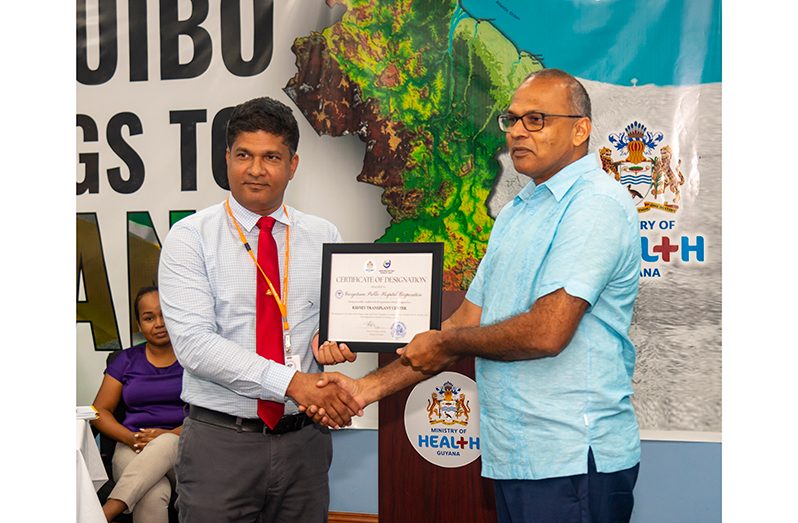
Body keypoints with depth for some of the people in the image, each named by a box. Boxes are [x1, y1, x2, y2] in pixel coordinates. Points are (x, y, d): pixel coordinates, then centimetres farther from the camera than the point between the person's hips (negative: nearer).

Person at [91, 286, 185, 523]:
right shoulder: (126, 360, 16)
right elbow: (100, 410, 11)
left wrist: (171, 435, -15)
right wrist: (132, 438, -8)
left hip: (182, 447, 0)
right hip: (134, 451, 1)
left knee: (164, 443, -40)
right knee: (153, 495, -36)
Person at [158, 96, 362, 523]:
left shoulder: (322, 236, 5)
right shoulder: (190, 238, -5)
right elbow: (194, 344, -15)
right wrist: (291, 382, -24)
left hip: (304, 438, 3)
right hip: (220, 442, -2)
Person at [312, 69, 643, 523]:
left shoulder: (597, 204, -12)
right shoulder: (515, 213, 17)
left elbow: (547, 332, -21)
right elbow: (467, 325, 14)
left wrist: (444, 343, -5)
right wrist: (369, 388, 6)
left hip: (573, 460, -8)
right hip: (517, 457, 8)